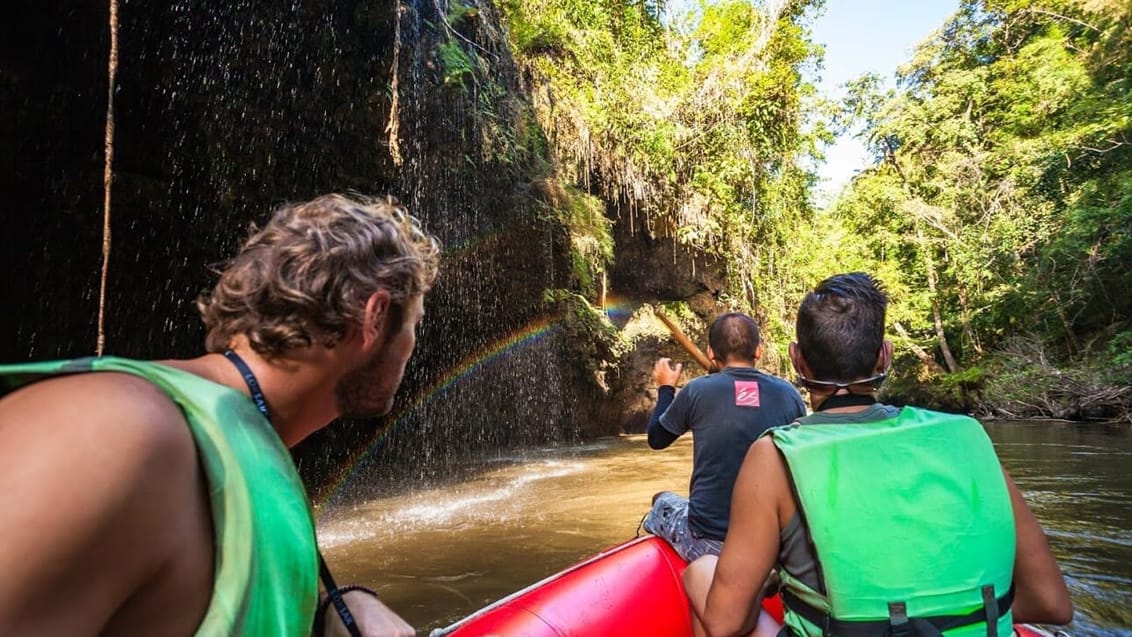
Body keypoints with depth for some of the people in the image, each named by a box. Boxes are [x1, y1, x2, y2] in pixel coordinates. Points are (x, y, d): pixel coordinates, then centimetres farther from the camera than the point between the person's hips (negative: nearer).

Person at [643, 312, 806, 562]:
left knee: (662, 502, 27)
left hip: (707, 544, -2)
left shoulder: (696, 391, -10)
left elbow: (656, 439, 7)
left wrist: (665, 388, 22)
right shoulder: (789, 394, -4)